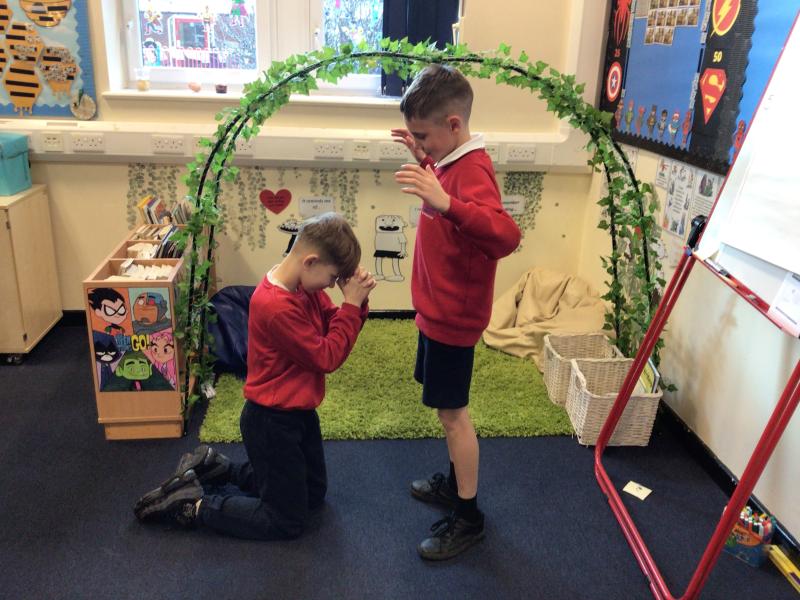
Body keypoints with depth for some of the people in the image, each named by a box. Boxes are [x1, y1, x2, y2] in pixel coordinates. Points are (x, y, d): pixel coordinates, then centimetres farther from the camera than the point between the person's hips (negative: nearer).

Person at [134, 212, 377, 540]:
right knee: (287, 521, 6)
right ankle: (193, 504, 14)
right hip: (271, 421, -9)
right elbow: (327, 358, -23)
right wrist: (352, 305, -21)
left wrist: (355, 303, -16)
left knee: (314, 494, 26)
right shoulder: (277, 306, -30)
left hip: (298, 411, 9)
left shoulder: (304, 284, -3)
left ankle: (217, 467, 29)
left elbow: (335, 333, 1)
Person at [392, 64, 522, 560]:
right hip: (438, 310, 10)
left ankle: (469, 518, 17)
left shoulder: (473, 171, -24)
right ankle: (456, 483, 39)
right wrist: (425, 159, 14)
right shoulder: (453, 163, 5)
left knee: (453, 412, 1)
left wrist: (445, 202, -53)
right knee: (449, 409, 21)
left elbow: (506, 235, -41)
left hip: (453, 316, -10)